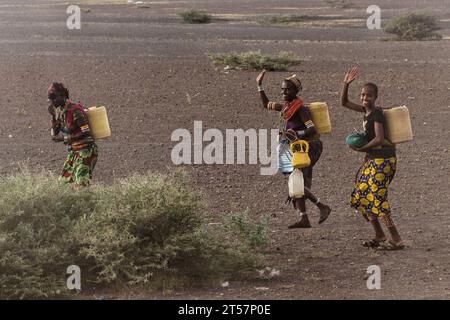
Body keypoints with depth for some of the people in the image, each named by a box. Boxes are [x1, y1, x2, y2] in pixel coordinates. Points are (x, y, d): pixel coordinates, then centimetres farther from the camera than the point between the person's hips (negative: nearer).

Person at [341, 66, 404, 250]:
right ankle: (379, 236, 21)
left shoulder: (376, 113, -15)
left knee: (376, 198, -14)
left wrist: (361, 149, -12)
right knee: (362, 197, 12)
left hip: (382, 159, -10)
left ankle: (396, 239, -13)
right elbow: (344, 103, 20)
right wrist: (346, 84, 6)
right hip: (373, 159, 10)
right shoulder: (366, 110, 11)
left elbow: (379, 139, -23)